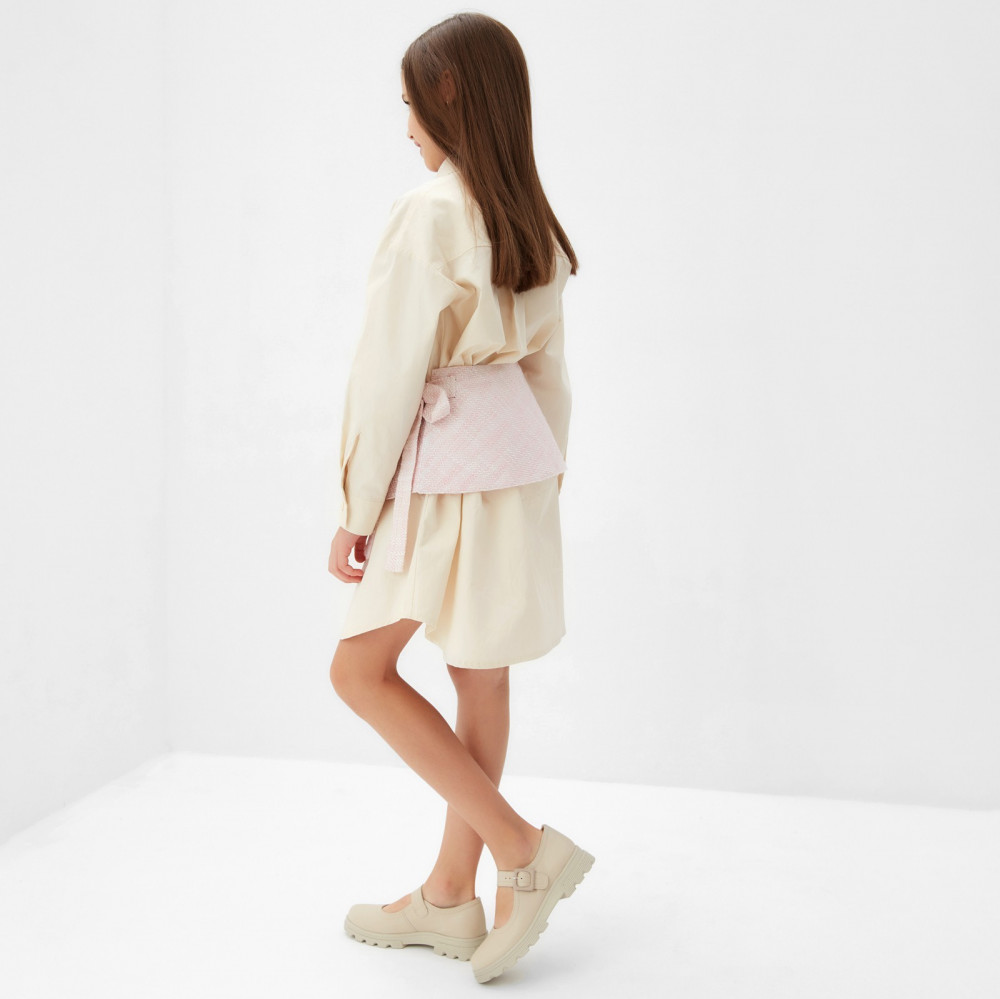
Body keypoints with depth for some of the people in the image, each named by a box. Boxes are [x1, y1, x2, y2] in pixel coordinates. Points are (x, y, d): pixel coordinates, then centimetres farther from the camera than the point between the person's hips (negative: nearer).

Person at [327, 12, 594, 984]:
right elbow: (547, 365, 13)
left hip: (443, 463, -9)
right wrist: (538, 487, 20)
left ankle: (522, 848, 3)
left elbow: (391, 372, -17)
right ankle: (451, 895, 24)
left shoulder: (429, 212, -17)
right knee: (478, 673, 12)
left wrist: (354, 513, -11)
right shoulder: (532, 220, 9)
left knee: (360, 669, 5)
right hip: (517, 451, 9)